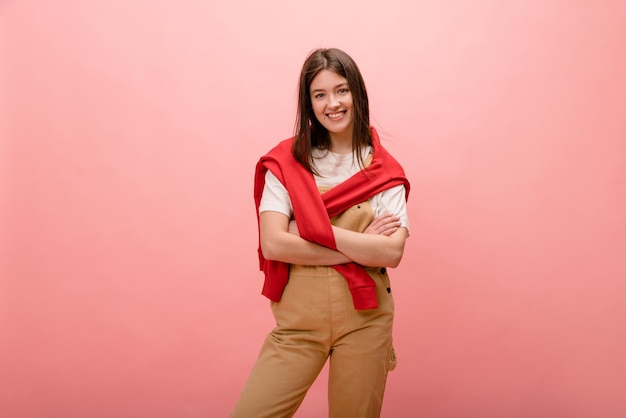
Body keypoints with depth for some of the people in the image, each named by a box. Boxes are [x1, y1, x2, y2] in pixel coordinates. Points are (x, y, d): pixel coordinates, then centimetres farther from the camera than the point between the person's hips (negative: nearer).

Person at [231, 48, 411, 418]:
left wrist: (316, 230, -16)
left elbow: (392, 253, -11)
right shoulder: (286, 162, -1)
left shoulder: (384, 171, 1)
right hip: (299, 316, 0)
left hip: (364, 316, 1)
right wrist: (361, 246, -13)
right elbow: (273, 244, -12)